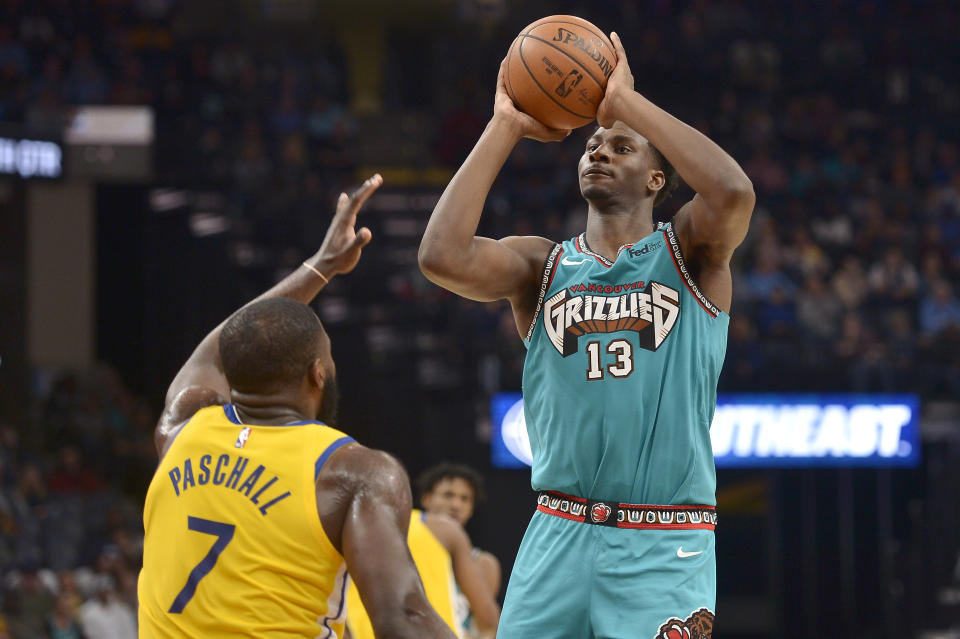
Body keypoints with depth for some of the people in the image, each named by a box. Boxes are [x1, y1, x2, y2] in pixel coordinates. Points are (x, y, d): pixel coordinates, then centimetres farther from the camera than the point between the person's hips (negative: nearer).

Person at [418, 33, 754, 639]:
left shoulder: (689, 253, 5)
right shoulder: (542, 266, 11)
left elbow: (733, 192, -19)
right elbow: (443, 256, -9)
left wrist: (625, 101, -10)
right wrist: (506, 126, -3)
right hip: (559, 537, 3)